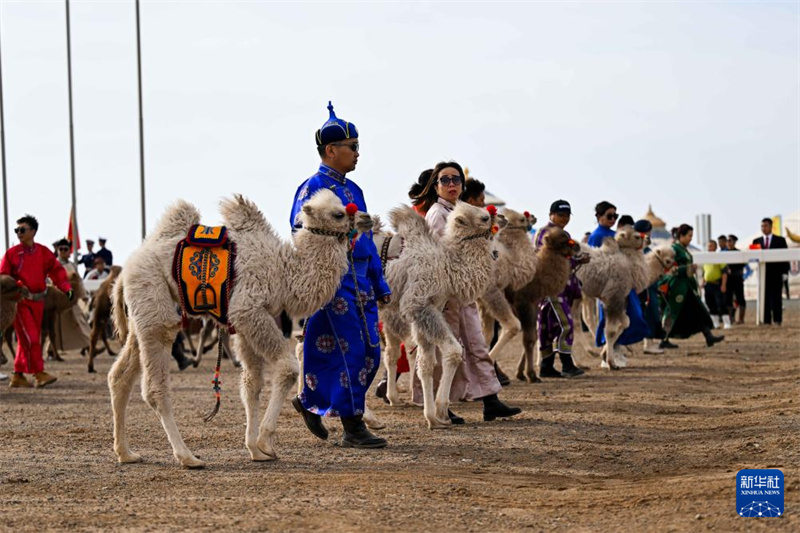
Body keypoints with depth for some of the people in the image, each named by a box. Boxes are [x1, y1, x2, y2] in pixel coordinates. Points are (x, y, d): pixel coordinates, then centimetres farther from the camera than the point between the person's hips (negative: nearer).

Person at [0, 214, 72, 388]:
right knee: (30, 338, -13)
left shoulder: (44, 252, 5)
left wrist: (66, 288, -4)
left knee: (26, 340, 9)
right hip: (20, 301, -4)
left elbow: (56, 270, 8)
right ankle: (39, 374, -10)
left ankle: (18, 376, 16)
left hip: (37, 301, 4)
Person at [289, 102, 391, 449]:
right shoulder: (313, 188, -9)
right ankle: (353, 429, 1)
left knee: (370, 353, 7)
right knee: (351, 352, -7)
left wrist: (380, 283, 18)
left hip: (360, 281, 9)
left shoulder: (352, 190, 16)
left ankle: (311, 402, 23)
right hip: (333, 281, -9)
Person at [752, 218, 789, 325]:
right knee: (764, 298, 0)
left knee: (776, 297, -2)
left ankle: (777, 320, 0)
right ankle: (766, 320, 1)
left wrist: (785, 272, -5)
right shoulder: (756, 241, 13)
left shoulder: (780, 240, 7)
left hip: (776, 273, -2)